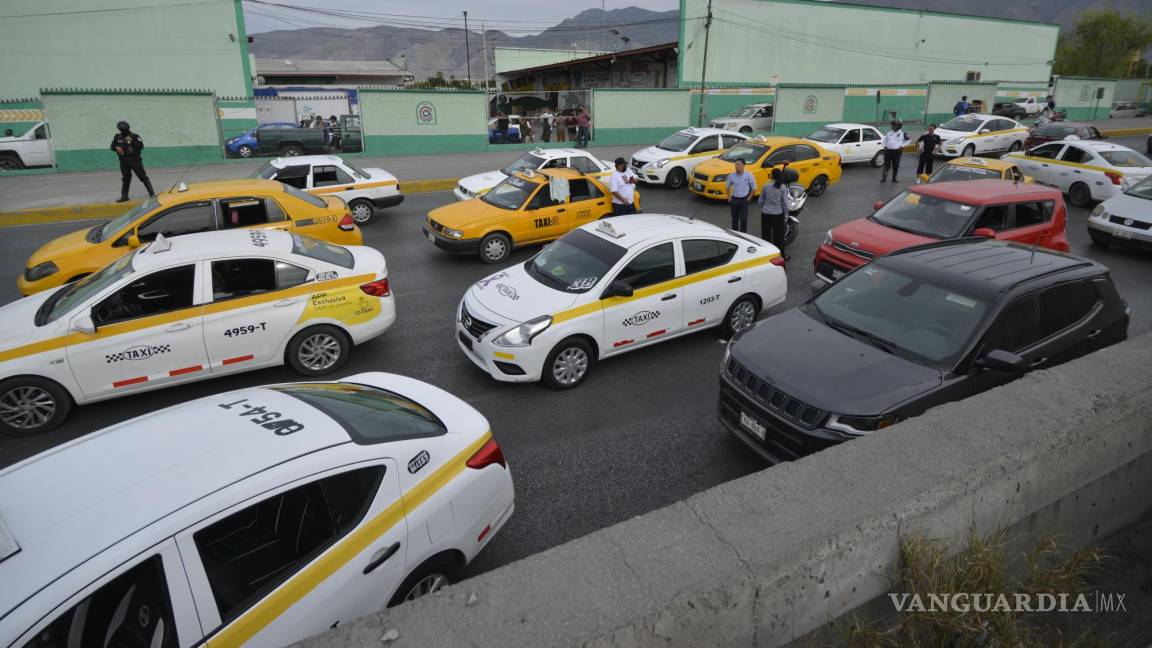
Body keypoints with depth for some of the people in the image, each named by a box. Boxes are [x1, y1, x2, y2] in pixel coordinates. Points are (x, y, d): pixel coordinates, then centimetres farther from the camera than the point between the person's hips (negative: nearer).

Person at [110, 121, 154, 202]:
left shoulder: (134, 136, -4)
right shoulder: (118, 137, 8)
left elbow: (141, 146, -14)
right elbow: (112, 146, 15)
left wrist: (132, 141, -23)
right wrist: (117, 148, -6)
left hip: (135, 160, -4)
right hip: (124, 162, 4)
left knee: (143, 177, -4)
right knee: (125, 179, 11)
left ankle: (152, 194, 0)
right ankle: (124, 197, 17)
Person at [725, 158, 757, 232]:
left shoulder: (749, 175, -8)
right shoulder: (731, 175, -2)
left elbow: (754, 188, -1)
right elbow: (728, 187, 12)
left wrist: (749, 198, -5)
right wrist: (729, 198, 5)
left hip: (744, 200, -3)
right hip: (734, 200, 3)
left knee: (743, 220, -5)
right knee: (734, 219, 12)